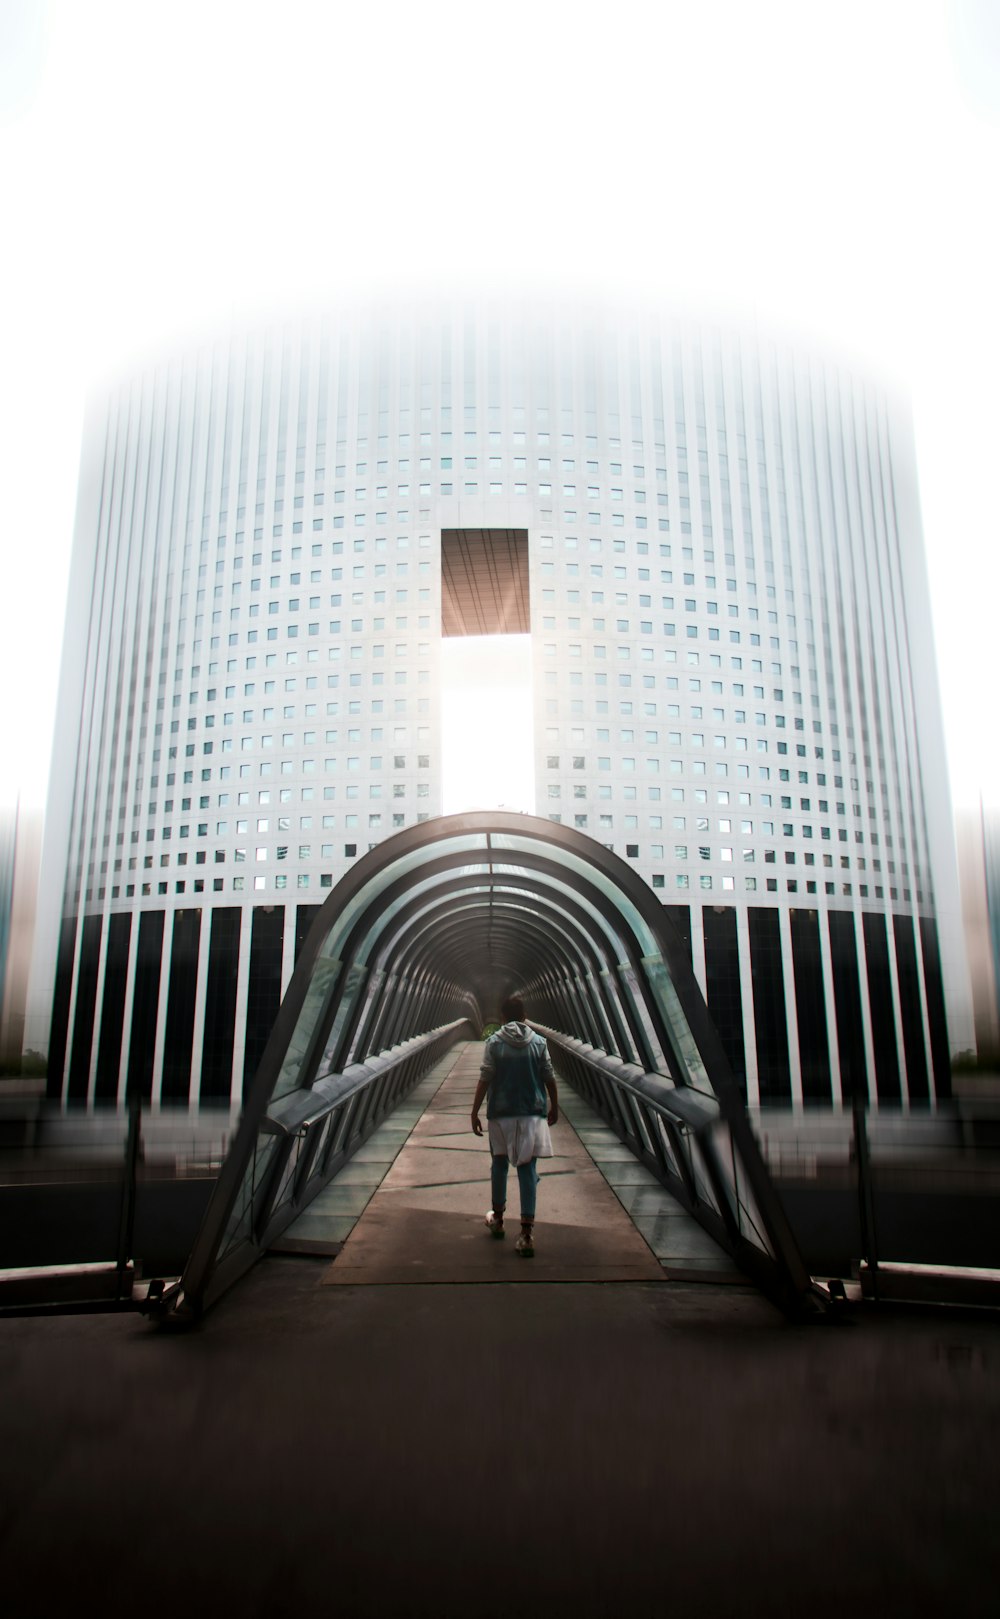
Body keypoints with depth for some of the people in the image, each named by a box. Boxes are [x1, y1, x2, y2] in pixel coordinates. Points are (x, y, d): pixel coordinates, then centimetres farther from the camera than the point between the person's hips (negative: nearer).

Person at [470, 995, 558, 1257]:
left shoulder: (494, 1042, -6)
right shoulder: (539, 1042, -1)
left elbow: (485, 1080, -8)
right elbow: (549, 1079, 2)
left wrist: (475, 1112, -2)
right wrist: (554, 1107, 17)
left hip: (501, 1113, 0)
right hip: (532, 1113, 1)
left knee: (499, 1163, 18)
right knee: (528, 1168, 1)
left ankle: (497, 1218, 34)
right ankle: (527, 1233, -6)